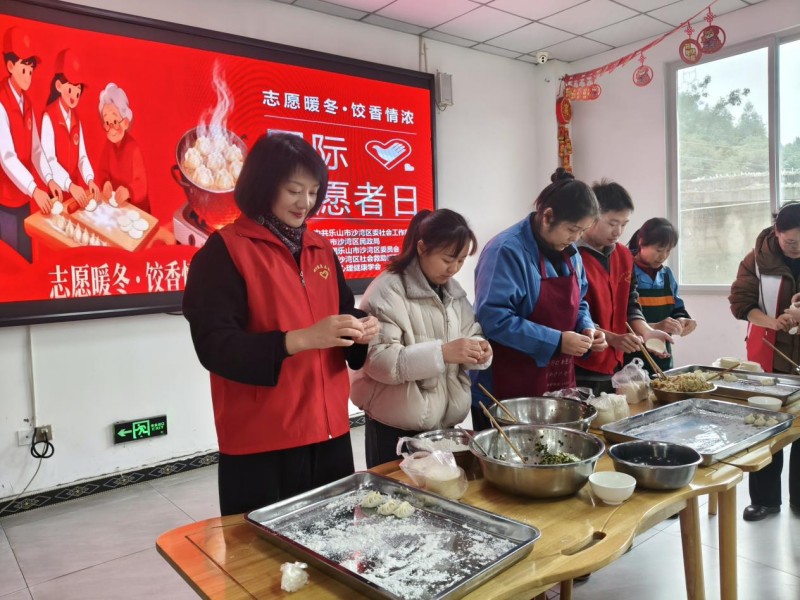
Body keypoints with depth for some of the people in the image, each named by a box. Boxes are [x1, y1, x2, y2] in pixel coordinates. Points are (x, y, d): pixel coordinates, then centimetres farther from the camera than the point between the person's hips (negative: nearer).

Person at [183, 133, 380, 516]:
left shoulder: (321, 249, 11)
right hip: (261, 441, -6)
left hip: (329, 430, 6)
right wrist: (300, 339, -27)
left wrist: (360, 329, -5)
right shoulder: (224, 251, -9)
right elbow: (213, 345, -16)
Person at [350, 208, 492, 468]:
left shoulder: (453, 291, 9)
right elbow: (378, 360, -24)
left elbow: (470, 334, 12)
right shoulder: (387, 291, -16)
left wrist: (478, 349, -11)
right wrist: (442, 353, -32)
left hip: (445, 424, 7)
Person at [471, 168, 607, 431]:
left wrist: (587, 329, -2)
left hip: (559, 381, 8)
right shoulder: (507, 250, -20)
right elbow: (494, 319, -26)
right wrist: (556, 342, -25)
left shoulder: (569, 253, 8)